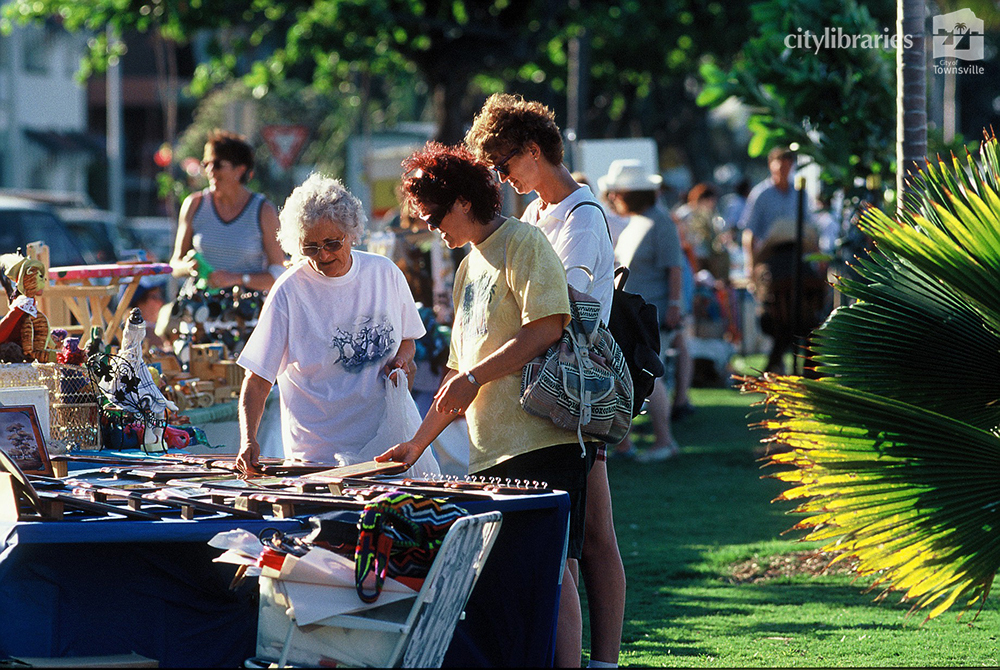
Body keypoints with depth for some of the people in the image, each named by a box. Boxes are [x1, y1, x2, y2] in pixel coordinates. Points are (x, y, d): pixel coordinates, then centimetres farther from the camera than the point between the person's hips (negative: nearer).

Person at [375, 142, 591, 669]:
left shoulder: (522, 242, -3)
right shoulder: (468, 268, 23)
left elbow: (547, 327, -15)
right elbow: (459, 371, 26)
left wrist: (475, 378, -12)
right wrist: (417, 443, 20)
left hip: (543, 437, -8)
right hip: (491, 447, 8)